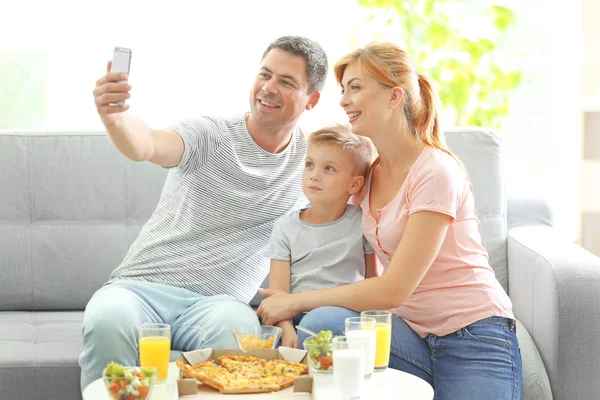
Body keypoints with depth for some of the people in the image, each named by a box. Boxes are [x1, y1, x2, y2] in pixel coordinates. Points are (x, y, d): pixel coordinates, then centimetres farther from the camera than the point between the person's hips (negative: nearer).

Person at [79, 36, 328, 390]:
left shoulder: (313, 159, 10)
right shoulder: (211, 134, -1)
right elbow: (147, 145, -20)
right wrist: (113, 116, -42)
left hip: (217, 301, 1)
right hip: (144, 284, 0)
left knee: (235, 325, -37)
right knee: (109, 321, -34)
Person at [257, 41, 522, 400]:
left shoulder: (435, 172, -13)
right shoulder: (368, 174, 10)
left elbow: (392, 290, -16)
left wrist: (297, 302, -9)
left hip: (475, 340, -5)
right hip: (418, 337, 5)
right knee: (324, 322, -22)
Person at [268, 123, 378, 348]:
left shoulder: (361, 223, 6)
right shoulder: (286, 227, 7)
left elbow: (373, 281, 13)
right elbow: (278, 291, -2)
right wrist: (286, 328, -20)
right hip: (297, 319, 0)